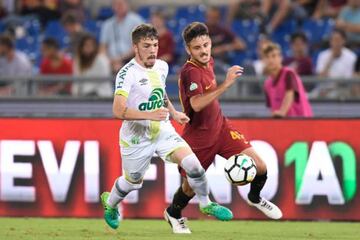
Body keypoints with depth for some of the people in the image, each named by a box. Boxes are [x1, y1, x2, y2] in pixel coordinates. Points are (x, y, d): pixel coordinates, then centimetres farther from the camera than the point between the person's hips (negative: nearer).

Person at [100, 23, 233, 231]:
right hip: (137, 137, -4)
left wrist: (173, 113, 12)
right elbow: (118, 111, -31)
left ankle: (206, 204, 6)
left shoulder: (162, 67, 0)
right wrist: (150, 115, -38)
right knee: (133, 182, 14)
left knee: (192, 163, -15)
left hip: (163, 131, 5)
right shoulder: (128, 74, -22)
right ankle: (109, 203, 47)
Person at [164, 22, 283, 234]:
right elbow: (196, 104, -43)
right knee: (191, 187, 9)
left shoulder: (208, 62, 0)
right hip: (199, 136, -6)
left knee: (260, 167, -4)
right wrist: (226, 84, -44)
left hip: (220, 127, 7)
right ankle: (173, 214, 41)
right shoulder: (191, 72, -26)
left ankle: (255, 198, 27)